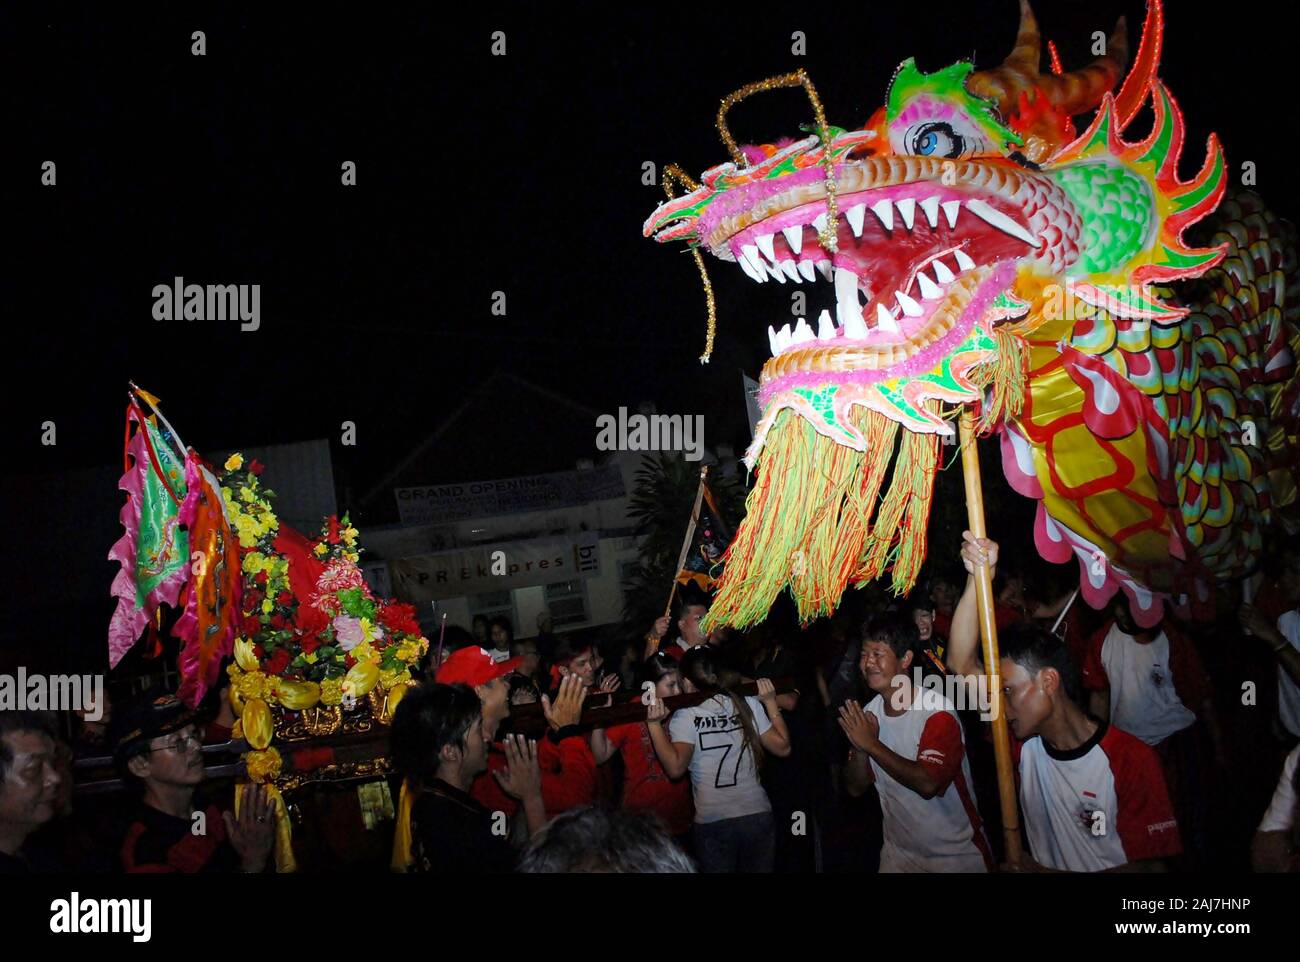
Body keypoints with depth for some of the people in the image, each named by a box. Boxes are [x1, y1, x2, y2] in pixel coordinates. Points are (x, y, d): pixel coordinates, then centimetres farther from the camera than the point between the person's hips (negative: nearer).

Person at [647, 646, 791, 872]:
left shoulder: (685, 716, -8)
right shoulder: (748, 704, 1)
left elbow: (675, 768, -20)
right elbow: (782, 747, 4)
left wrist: (654, 724, -17)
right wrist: (771, 704, 13)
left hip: (713, 822, -3)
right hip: (758, 816, 3)